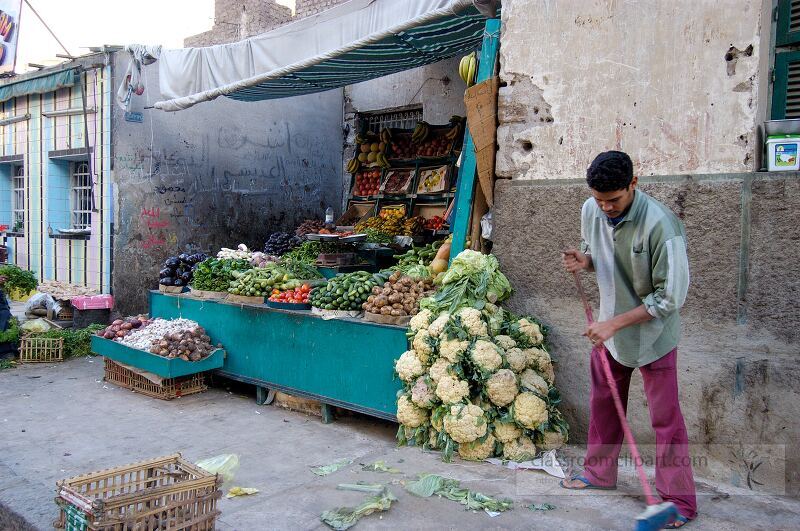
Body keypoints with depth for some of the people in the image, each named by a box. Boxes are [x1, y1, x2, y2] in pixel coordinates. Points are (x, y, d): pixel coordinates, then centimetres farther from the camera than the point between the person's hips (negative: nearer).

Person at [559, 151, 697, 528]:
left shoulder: (660, 224, -28)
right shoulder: (590, 211, -8)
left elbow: (671, 297, -24)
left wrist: (615, 323, -24)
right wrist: (583, 261, -13)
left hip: (652, 334, -6)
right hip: (609, 328, 6)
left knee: (665, 418, 4)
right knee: (602, 401, 19)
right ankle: (599, 472, 39)